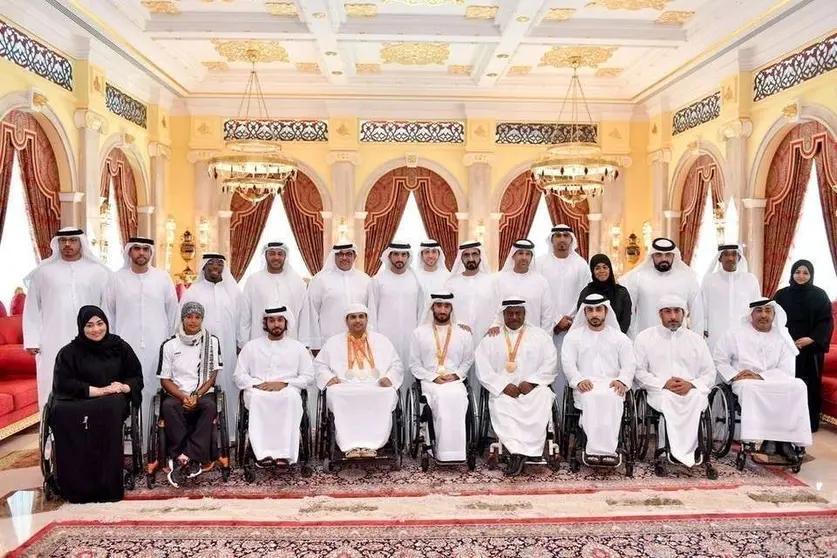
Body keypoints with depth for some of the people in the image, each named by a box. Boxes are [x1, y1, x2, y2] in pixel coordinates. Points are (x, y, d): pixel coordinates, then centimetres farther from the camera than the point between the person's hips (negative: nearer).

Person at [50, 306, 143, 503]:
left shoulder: (120, 347, 11)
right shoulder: (69, 352, 7)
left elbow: (137, 377, 12)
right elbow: (65, 385, -4)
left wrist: (124, 387, -11)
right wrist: (101, 390, -14)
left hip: (112, 402, 0)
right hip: (78, 403, 0)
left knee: (110, 409, -37)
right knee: (61, 413, -35)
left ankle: (106, 485, -32)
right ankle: (78, 486, -29)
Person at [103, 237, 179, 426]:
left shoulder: (163, 278, 3)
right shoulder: (116, 279, 4)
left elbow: (173, 312, 8)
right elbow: (108, 313, 9)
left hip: (157, 347, 0)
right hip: (126, 346, 0)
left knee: (154, 390, 0)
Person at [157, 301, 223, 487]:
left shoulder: (212, 342, 3)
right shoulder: (169, 345, 3)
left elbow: (213, 374, 0)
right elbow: (165, 379, 3)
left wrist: (197, 395, -14)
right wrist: (183, 397, -13)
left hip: (203, 394, 0)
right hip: (177, 395, 1)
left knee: (210, 405, -34)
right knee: (168, 406, -33)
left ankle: (181, 459, -30)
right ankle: (192, 461, -29)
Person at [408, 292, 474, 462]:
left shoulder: (463, 334, 13)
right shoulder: (419, 333, 8)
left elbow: (468, 361, 16)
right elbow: (414, 364, 6)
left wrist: (455, 375, -3)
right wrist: (434, 378, -7)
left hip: (455, 381, 1)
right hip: (430, 382, -1)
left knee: (458, 397, -34)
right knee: (442, 397, -34)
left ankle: (448, 452, -28)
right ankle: (443, 451, -28)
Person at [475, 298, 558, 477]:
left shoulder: (539, 335, 15)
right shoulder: (491, 338, 13)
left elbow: (550, 364, 5)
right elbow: (483, 368, 3)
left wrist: (531, 382, -10)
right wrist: (503, 385, -11)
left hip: (533, 388, 0)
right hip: (503, 390, 0)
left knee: (542, 400, -34)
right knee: (500, 407, -33)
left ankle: (518, 453, -32)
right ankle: (520, 452, -35)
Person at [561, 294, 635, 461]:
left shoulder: (620, 337, 19)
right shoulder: (573, 336, 16)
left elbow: (629, 364, 9)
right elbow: (567, 362, 4)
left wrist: (622, 380, -12)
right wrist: (579, 380, -15)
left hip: (611, 385, 1)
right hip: (585, 386, 0)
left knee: (611, 398, -35)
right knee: (590, 398, -35)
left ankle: (606, 449, -38)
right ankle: (603, 449, -38)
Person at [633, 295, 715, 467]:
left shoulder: (696, 339, 19)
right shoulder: (645, 337, 12)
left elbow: (709, 374, 13)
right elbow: (638, 371, 3)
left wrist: (691, 385, -8)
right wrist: (664, 384, -12)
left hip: (692, 391, 2)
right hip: (659, 392, -2)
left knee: (698, 398, -33)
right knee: (668, 399, -36)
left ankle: (676, 451, -27)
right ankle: (684, 452, -29)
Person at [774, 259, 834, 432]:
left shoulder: (819, 295, 2)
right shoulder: (782, 295, 5)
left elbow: (827, 321, -1)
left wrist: (812, 339, -15)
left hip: (811, 349, 0)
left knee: (810, 385, 2)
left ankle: (811, 423, 13)